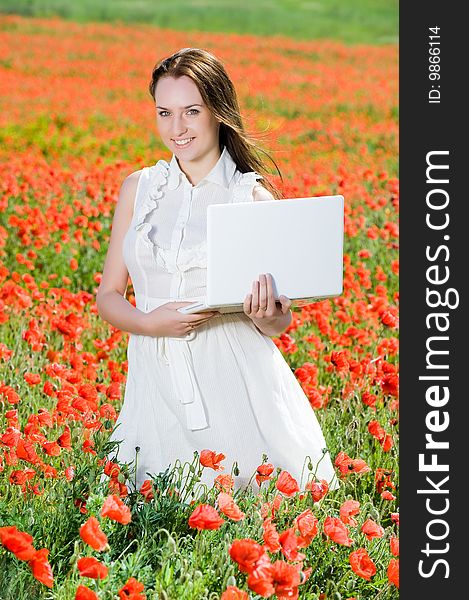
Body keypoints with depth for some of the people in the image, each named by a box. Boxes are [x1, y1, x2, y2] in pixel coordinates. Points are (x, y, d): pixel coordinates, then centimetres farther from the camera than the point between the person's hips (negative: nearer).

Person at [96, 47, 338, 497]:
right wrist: (148, 322, -10)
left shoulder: (253, 196, -1)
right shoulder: (139, 188, 8)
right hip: (160, 379, 3)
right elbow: (108, 297, 11)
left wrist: (263, 312, -20)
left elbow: (279, 324, 4)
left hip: (234, 378, -2)